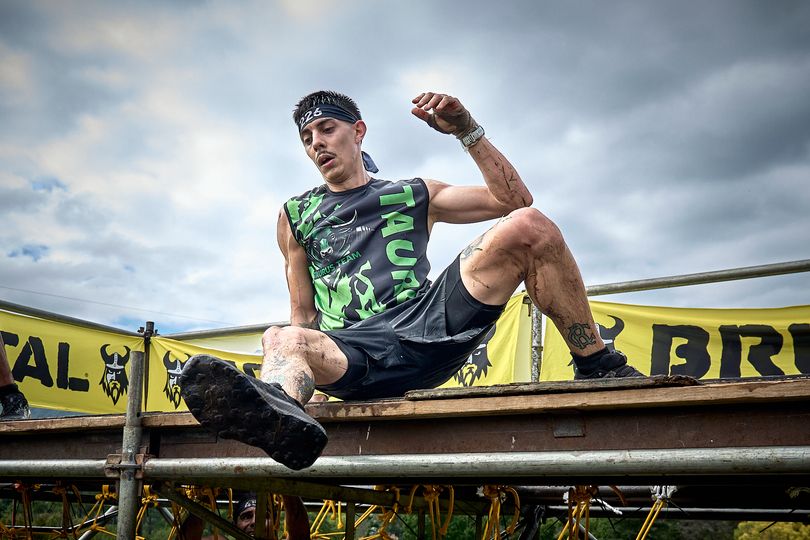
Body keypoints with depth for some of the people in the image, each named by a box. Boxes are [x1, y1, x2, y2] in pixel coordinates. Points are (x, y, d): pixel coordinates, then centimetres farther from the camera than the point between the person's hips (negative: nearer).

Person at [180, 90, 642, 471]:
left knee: (527, 225, -17)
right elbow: (304, 314, 23)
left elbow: (514, 199, 17)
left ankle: (597, 365, -10)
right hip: (355, 349, 0)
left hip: (429, 322, 0)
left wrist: (467, 131, 8)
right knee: (284, 340, -35)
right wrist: (308, 363, 5)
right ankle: (278, 409, -70)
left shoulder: (414, 195, 24)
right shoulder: (296, 215, 27)